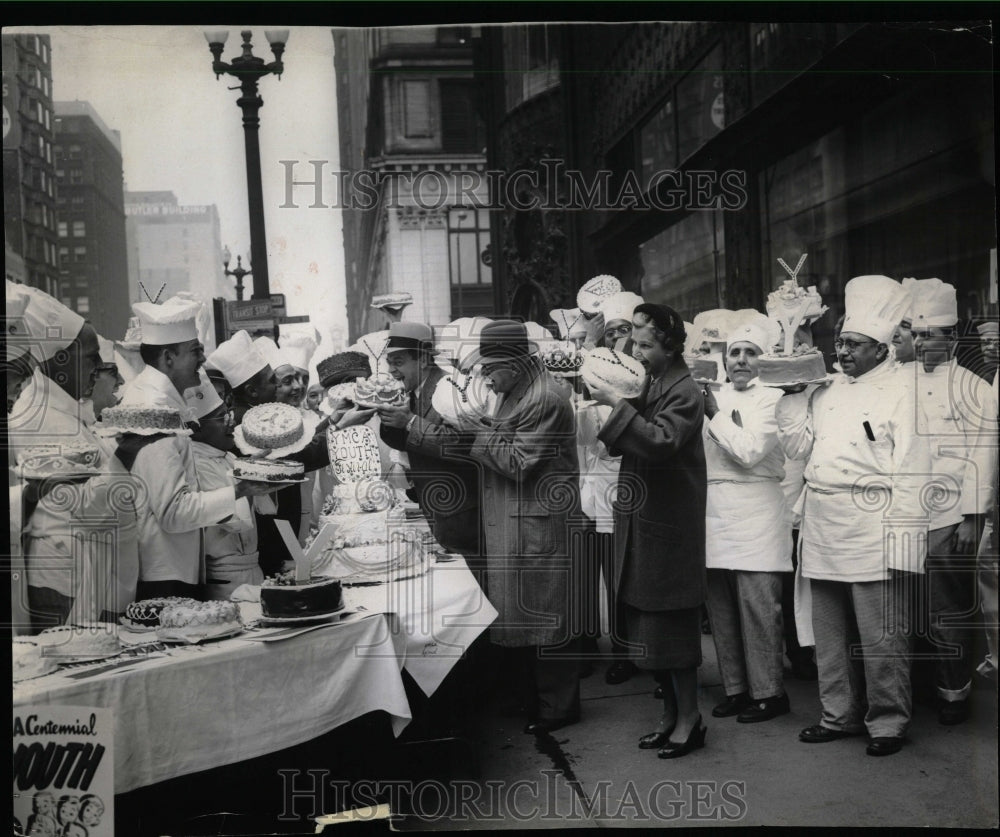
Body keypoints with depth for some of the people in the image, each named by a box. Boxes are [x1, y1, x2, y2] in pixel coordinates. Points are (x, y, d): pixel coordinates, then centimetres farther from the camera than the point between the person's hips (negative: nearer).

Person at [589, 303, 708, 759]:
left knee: (672, 626, 0)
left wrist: (618, 405, -27)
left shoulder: (685, 393, -12)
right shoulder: (647, 384, 12)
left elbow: (661, 443, -27)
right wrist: (610, 404, -1)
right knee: (648, 627, 14)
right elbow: (624, 445, 15)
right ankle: (671, 712, 26)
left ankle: (689, 718, 13)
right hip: (640, 522, 8)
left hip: (669, 528, -8)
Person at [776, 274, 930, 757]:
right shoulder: (826, 392, 16)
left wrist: (902, 545, -14)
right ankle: (839, 715, 26)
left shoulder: (901, 394, -4)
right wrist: (791, 396, 7)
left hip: (872, 534, -6)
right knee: (829, 636, 14)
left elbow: (910, 476, -9)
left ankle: (887, 722, 13)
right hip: (823, 531, 7)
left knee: (882, 639, -1)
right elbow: (797, 447, 17)